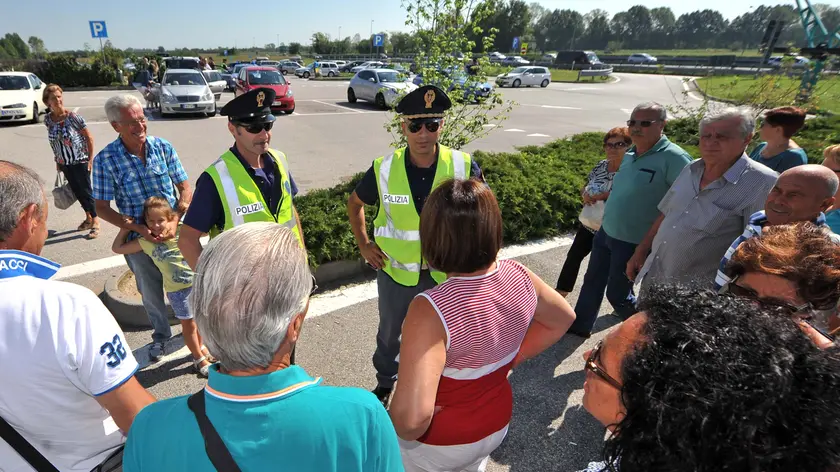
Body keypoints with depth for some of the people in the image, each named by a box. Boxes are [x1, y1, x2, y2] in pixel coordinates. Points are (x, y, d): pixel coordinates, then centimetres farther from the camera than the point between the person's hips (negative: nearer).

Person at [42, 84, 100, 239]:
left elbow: (89, 137, -10)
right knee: (77, 191, 14)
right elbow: (54, 142, 11)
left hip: (80, 161, -5)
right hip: (64, 163, 5)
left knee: (86, 191, 0)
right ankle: (88, 218, 29)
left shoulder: (73, 117, -15)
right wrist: (57, 161, 12)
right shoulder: (47, 119, -1)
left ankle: (95, 221, 12)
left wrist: (91, 159, -13)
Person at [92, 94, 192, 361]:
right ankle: (161, 334, 41)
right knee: (150, 292, 17)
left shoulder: (163, 147, -10)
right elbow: (102, 208, -10)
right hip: (138, 237, -1)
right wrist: (138, 228, -23)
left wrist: (178, 214, -22)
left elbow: (185, 187, -4)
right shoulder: (106, 160, -15)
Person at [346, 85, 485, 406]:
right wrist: (363, 244, 0)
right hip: (396, 271, 1)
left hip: (445, 272, 0)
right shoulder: (384, 169, -14)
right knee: (390, 333, 22)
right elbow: (355, 203, 5)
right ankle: (385, 383, 50)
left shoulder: (463, 167, -16)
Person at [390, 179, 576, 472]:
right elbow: (562, 319, 2)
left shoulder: (430, 311, -38)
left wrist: (403, 433, -21)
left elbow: (411, 417, -43)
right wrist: (512, 358, 2)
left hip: (440, 443, -4)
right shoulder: (519, 277, -18)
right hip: (496, 424, 5)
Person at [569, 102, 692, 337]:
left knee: (617, 294, 7)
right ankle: (580, 325, 38)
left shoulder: (674, 158, -22)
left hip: (633, 242, -7)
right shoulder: (630, 153, 4)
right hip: (605, 232, 8)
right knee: (592, 282, 20)